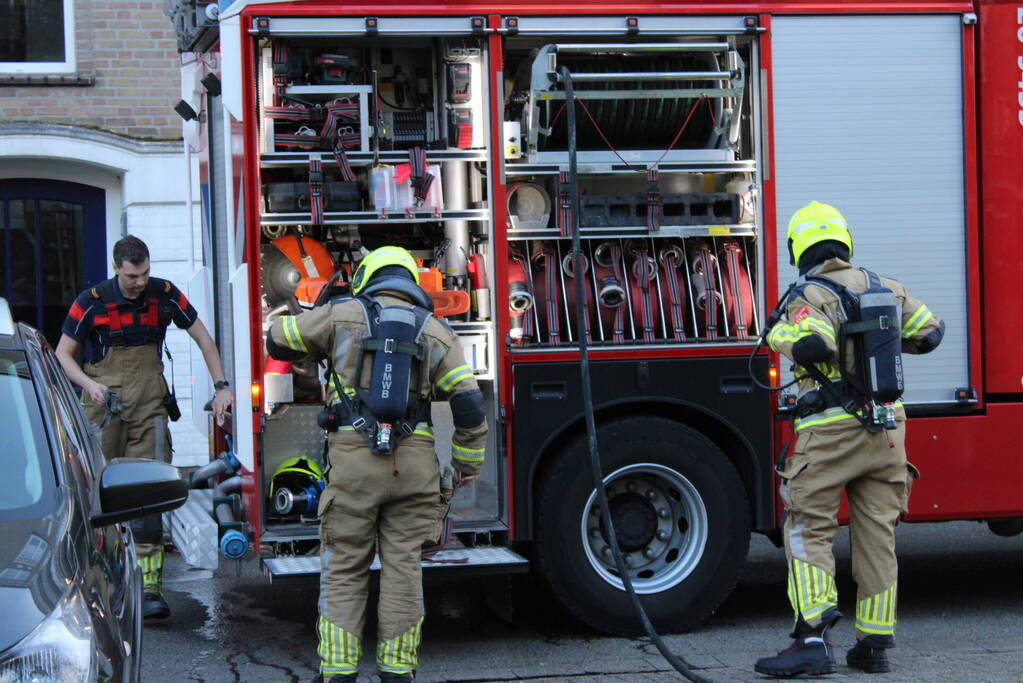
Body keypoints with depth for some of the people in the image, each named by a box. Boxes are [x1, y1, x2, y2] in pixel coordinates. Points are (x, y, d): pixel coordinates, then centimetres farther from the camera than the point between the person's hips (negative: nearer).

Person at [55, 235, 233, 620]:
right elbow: (63, 353, 3)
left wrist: (221, 386, 5)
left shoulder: (164, 295, 1)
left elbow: (202, 338, 11)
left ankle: (149, 585, -13)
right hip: (104, 405, 0)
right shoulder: (92, 302, -3)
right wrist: (89, 384, -14)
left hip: (149, 404, 0)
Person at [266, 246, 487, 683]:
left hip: (353, 459, -1)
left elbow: (278, 340, 15)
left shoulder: (344, 315, 7)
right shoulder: (434, 331, 11)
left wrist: (317, 351, 34)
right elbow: (468, 403, 3)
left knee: (344, 569, 6)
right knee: (403, 567, 7)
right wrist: (468, 463, 13)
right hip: (414, 464, 1)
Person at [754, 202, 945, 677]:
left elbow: (812, 346, -27)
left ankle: (813, 639, -10)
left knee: (808, 531, 0)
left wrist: (780, 334, -7)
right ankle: (874, 645, 14)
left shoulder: (810, 295, -9)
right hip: (887, 430, 6)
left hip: (830, 432, -5)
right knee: (878, 538, 9)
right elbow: (929, 332, 18)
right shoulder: (886, 288, 9)